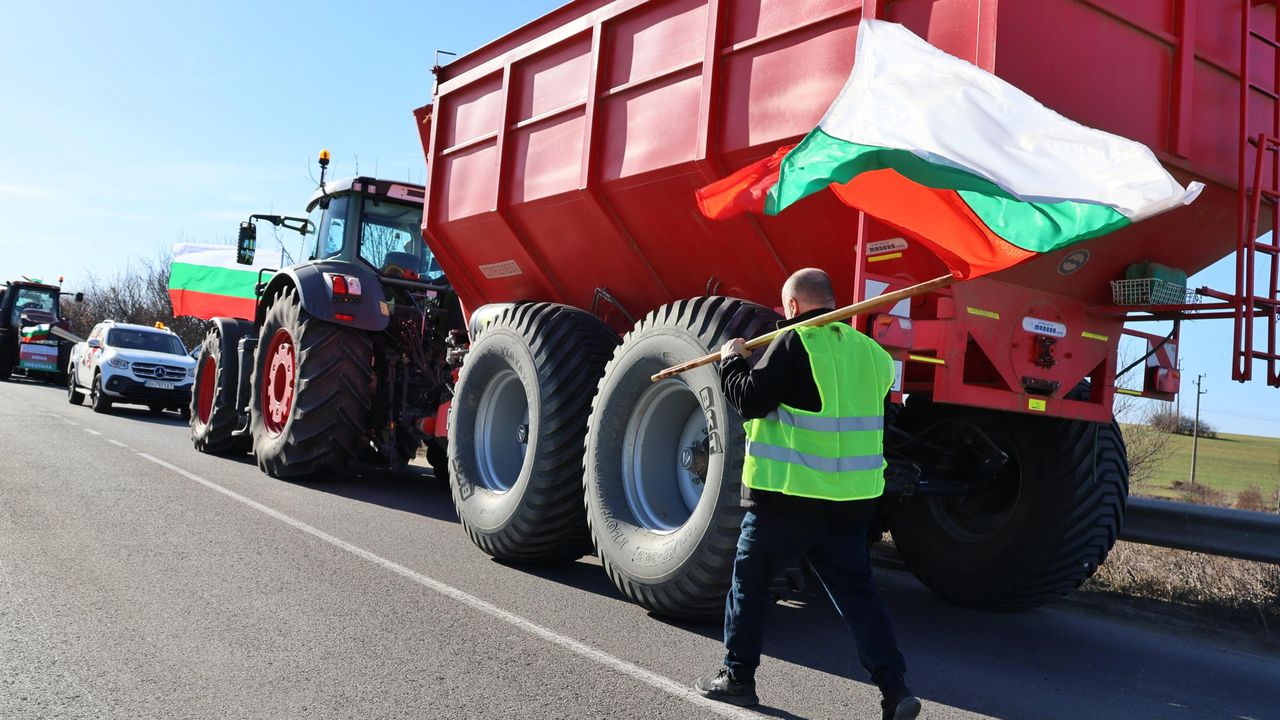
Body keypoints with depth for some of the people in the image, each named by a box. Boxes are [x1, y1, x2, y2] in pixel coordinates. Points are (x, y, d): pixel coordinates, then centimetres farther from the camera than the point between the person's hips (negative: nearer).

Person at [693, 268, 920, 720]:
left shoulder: (794, 343, -11)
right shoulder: (869, 351, 10)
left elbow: (751, 401, -14)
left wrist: (732, 361, 3)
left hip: (788, 499, -6)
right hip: (852, 499, 6)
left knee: (750, 580, 12)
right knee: (855, 590, 11)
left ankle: (737, 676, 21)